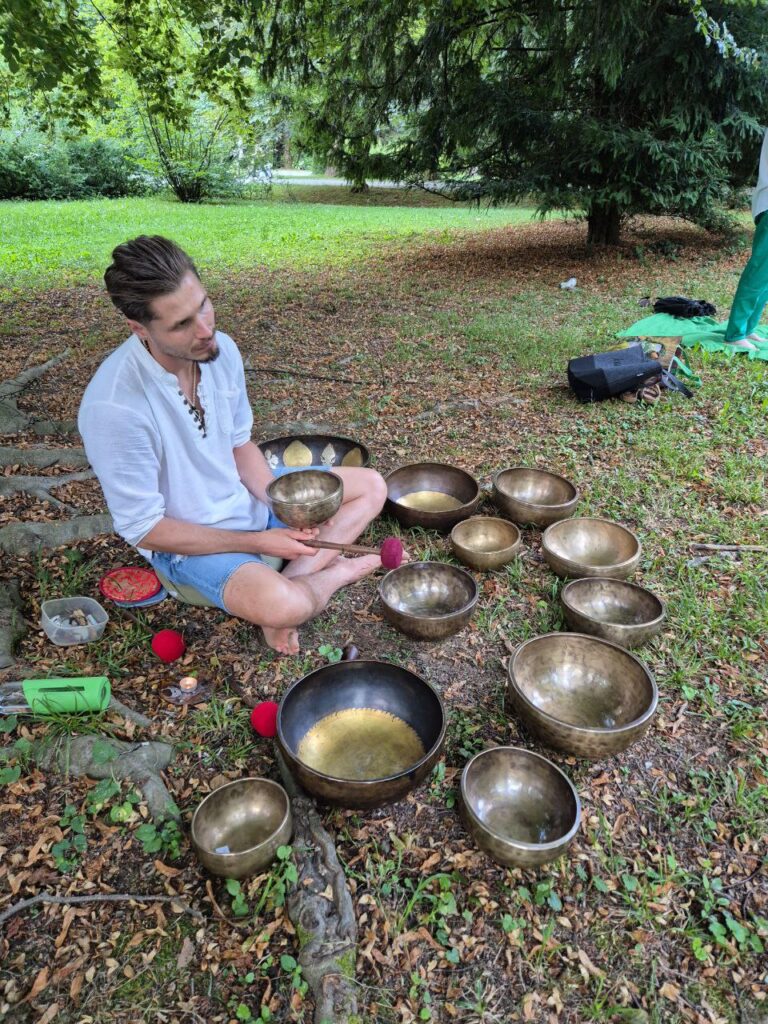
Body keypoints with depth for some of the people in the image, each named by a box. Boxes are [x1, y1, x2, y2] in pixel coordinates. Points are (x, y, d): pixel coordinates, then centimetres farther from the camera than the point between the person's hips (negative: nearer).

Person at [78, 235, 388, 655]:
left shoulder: (221, 350, -12)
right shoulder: (113, 406, -30)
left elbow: (240, 445, 3)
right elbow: (144, 529, -21)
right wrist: (259, 543, -21)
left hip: (246, 495, 7)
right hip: (188, 541, -7)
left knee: (371, 486, 5)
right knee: (282, 605, -35)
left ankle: (291, 577, -11)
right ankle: (329, 572, 2)